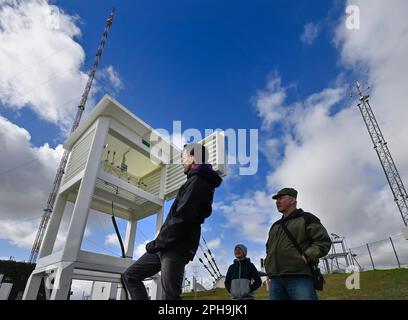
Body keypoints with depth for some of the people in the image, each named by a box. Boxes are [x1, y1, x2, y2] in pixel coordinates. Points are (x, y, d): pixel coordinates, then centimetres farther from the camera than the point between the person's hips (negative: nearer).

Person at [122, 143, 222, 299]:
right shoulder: (199, 181, 21)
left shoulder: (197, 182, -12)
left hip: (176, 249, -10)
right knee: (129, 276, 12)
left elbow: (181, 219, -20)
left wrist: (156, 243, -11)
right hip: (167, 247, 10)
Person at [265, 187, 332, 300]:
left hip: (300, 278, -5)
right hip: (275, 280, 6)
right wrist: (268, 267, 16)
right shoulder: (275, 226, 26)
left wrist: (306, 257, -13)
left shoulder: (306, 218, 8)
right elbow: (269, 248, 32)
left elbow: (324, 241, -1)